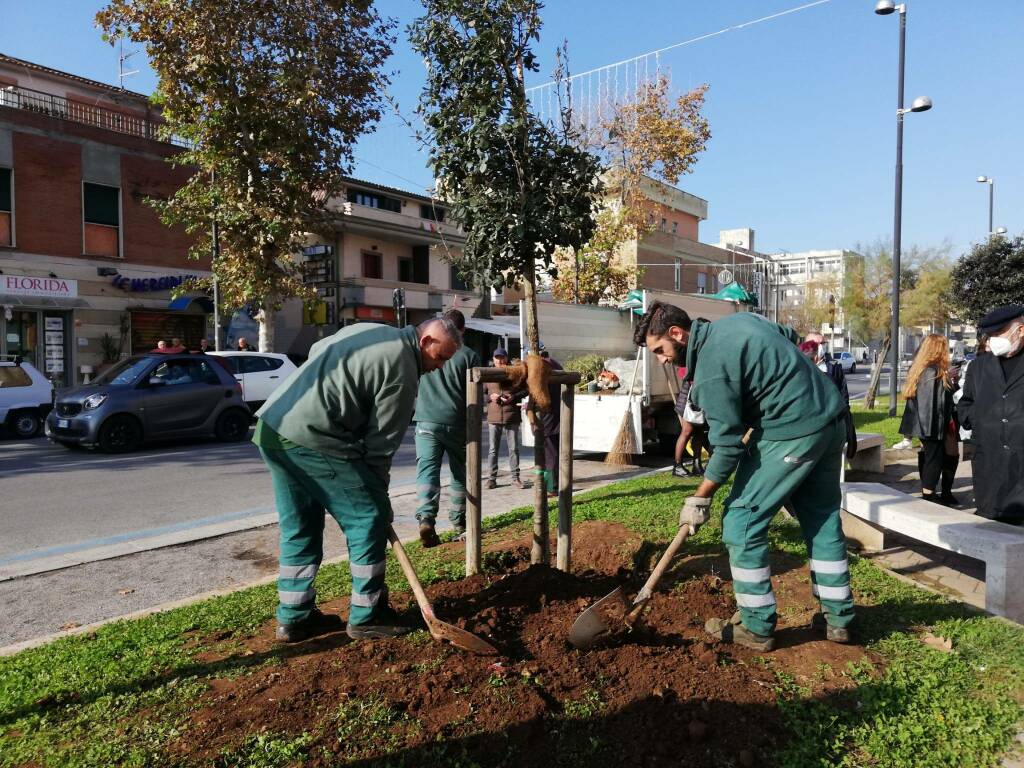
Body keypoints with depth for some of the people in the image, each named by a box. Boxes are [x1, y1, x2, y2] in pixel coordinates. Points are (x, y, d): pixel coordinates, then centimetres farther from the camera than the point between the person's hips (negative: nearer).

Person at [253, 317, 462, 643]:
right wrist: (378, 496, 5)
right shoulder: (402, 371, -8)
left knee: (299, 528, 18)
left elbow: (316, 350, 30)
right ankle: (366, 616, 12)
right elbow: (381, 442, -7)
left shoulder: (366, 330, 18)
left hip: (271, 424, 10)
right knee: (369, 518, 3)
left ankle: (293, 618, 25)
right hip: (313, 439, -10)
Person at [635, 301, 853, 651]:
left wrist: (700, 499, -8)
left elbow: (728, 444, -17)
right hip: (832, 420, 10)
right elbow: (788, 335, 25)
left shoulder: (710, 371, -18)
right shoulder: (738, 319, 9)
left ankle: (757, 627, 8)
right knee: (823, 518, 18)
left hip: (791, 435, -10)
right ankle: (838, 616, 28)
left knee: (742, 520, 0)